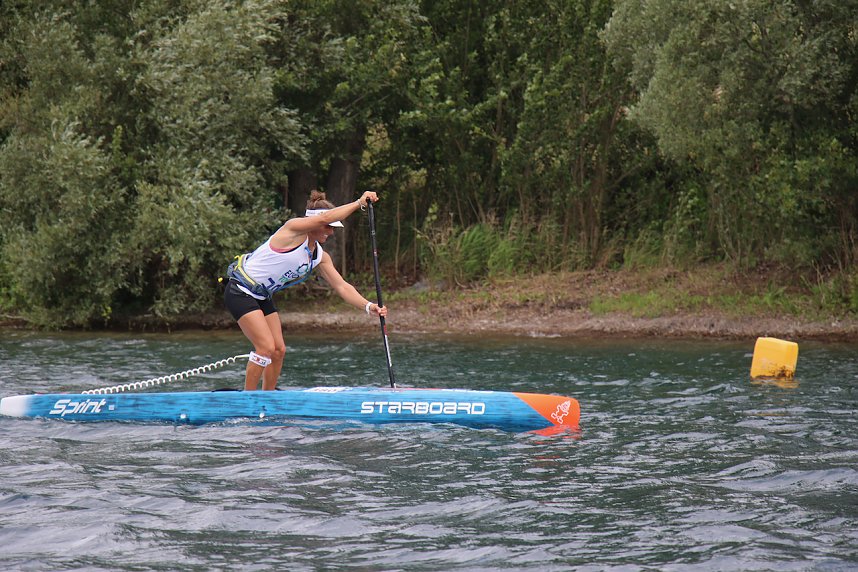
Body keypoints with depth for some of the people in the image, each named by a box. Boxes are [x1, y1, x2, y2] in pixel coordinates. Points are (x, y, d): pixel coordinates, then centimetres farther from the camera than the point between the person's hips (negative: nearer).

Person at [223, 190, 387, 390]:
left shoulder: (320, 257, 5)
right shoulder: (294, 228, -18)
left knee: (279, 351, 3)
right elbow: (325, 217, -35)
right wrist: (359, 203, -31)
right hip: (240, 291, -9)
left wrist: (367, 306, -11)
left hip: (262, 297, 9)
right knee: (266, 347, -16)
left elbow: (342, 286, 3)